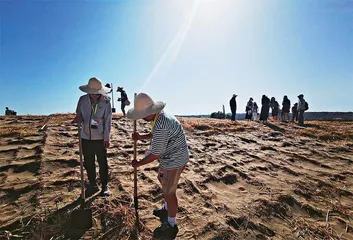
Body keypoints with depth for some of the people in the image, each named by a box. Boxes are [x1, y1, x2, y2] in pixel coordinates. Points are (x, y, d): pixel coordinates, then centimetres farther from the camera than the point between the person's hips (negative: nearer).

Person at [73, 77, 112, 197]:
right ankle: (93, 185, 34)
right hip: (86, 138, 4)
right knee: (88, 163, 15)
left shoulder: (105, 101, -11)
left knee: (102, 163, 9)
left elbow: (108, 121, -8)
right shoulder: (83, 100, -3)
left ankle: (105, 186, 25)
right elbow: (79, 114, 8)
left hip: (100, 138, -3)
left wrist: (107, 138, -9)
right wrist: (78, 118, -17)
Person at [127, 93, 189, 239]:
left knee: (169, 192, 6)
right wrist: (140, 137, 1)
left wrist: (138, 164, -9)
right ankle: (167, 209, 50)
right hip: (172, 157, 10)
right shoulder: (161, 115, -2)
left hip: (174, 161, -10)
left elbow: (155, 155, -24)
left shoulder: (160, 126, -33)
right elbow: (155, 135, 17)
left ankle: (171, 225, 28)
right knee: (163, 181, 27)